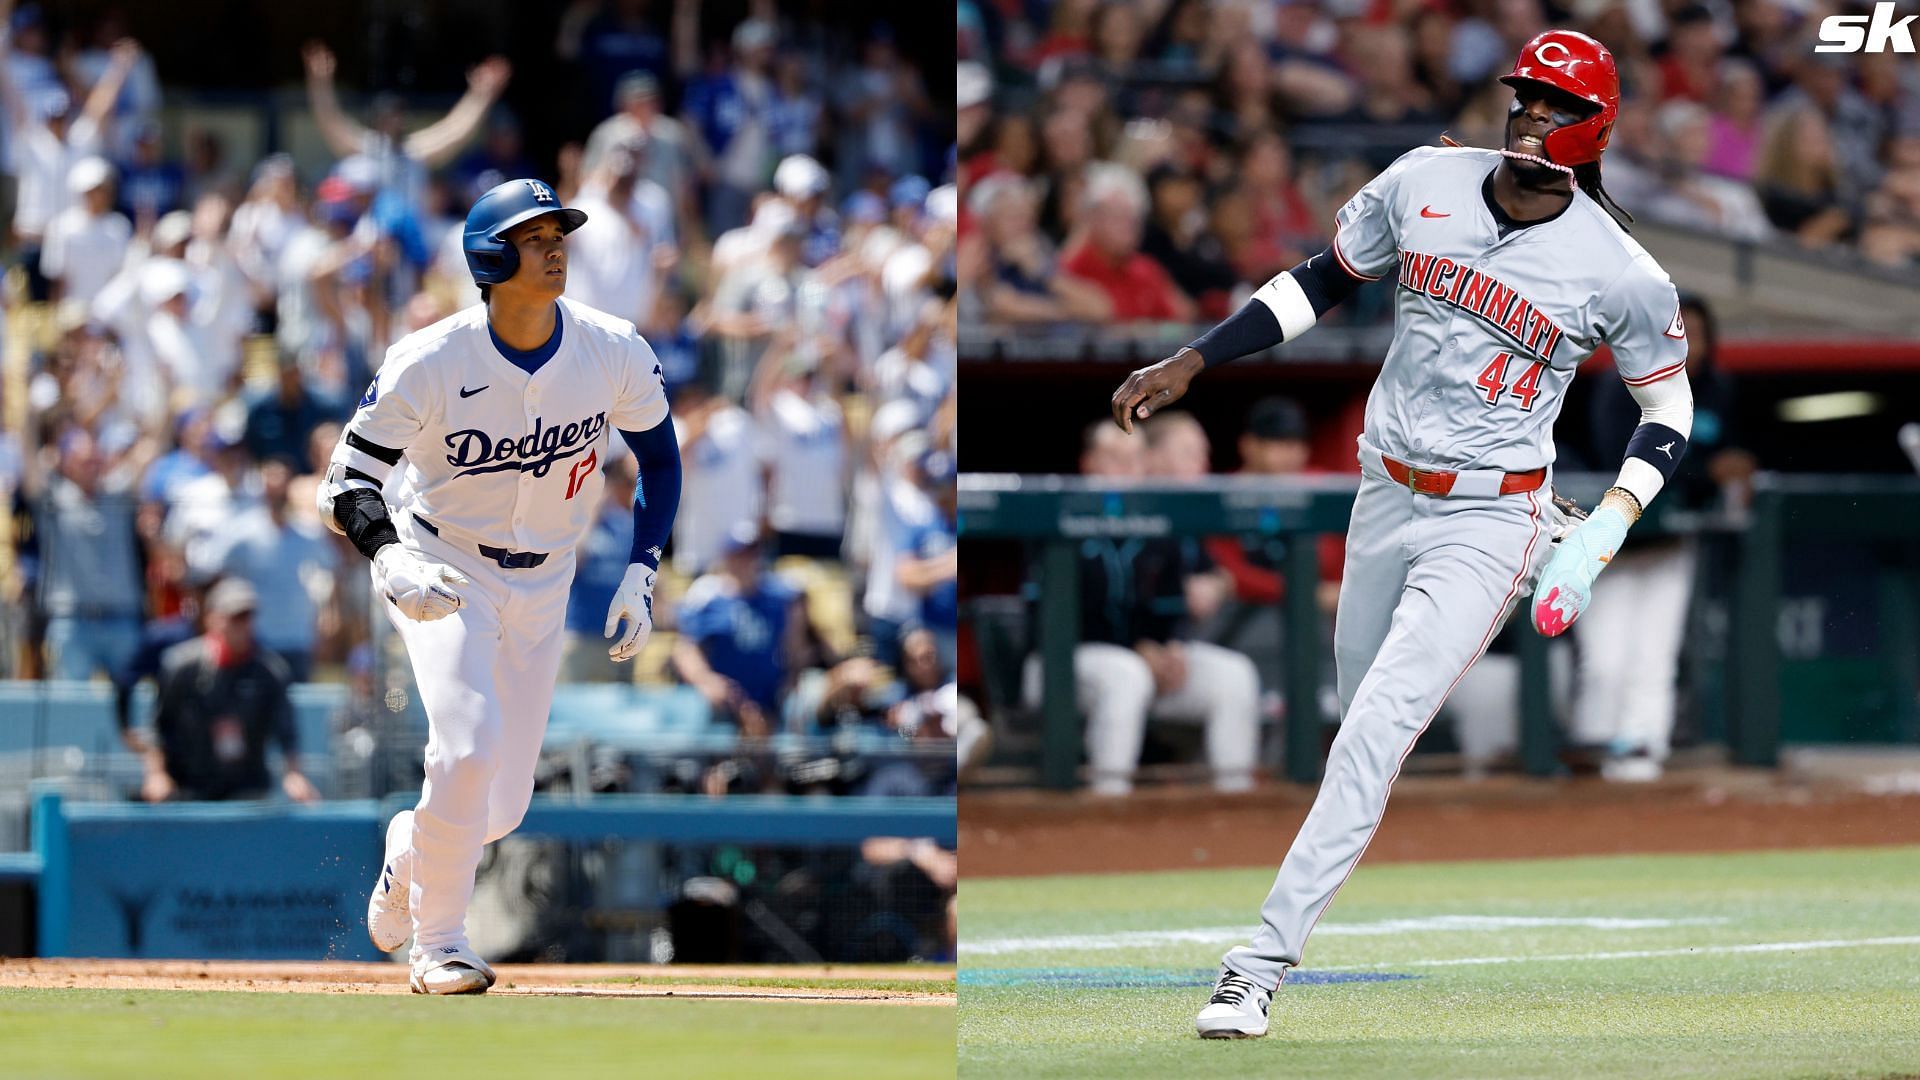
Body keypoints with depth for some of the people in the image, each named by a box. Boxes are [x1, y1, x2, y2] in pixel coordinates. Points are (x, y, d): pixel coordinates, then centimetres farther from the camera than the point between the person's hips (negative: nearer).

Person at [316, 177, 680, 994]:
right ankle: (439, 943, -10)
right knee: (466, 743, -27)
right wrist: (393, 564, -36)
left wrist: (641, 574, -2)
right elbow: (347, 484, -17)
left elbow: (659, 456, 6)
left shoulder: (614, 352, -12)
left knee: (502, 807, 4)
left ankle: (411, 850, 39)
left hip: (542, 585, 4)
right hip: (442, 575, -4)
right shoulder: (429, 363, -21)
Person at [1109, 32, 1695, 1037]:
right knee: (1364, 718, 13)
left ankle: (1266, 959, -19)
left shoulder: (1622, 275, -12)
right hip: (1385, 496, 5)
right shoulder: (1424, 183, -2)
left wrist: (1602, 534, -11)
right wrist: (1191, 361, 6)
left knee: (1378, 728, -16)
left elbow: (1668, 407, 2)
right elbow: (1323, 281, 12)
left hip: (1491, 517, -5)